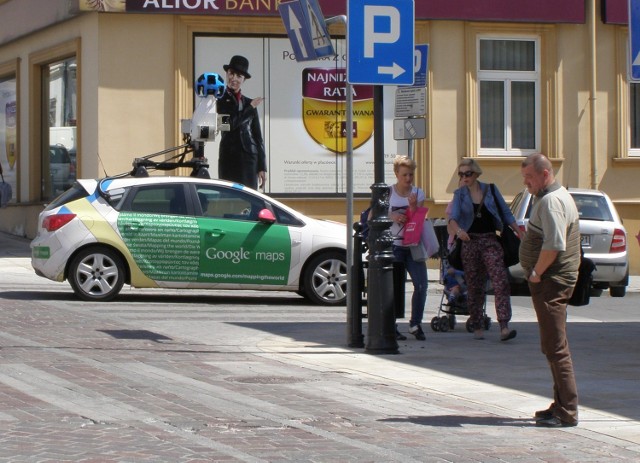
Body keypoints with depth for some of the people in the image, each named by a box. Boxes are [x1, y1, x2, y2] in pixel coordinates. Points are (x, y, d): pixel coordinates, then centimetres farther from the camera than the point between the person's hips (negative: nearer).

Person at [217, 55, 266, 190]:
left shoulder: (249, 103, 14)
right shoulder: (220, 101, 3)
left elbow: (258, 136, 13)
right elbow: (230, 124, -14)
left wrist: (262, 167, 8)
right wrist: (250, 108, -4)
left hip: (249, 159, 3)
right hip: (229, 158, -3)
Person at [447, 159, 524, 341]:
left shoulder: (490, 190, 5)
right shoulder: (460, 194, 5)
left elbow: (506, 213, 10)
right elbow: (453, 217, -10)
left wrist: (519, 233, 3)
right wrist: (458, 230, -32)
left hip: (490, 241, -1)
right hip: (470, 242, 1)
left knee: (501, 282, -15)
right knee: (474, 287, 5)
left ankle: (504, 326, -21)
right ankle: (478, 327, 15)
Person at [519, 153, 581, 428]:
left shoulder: (551, 201, -16)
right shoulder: (557, 196, 18)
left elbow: (554, 244, -28)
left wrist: (536, 273, -17)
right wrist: (537, 273, 14)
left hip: (550, 281, -11)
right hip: (553, 281, 11)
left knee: (555, 348, -9)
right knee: (554, 347, 16)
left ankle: (567, 412, -8)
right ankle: (562, 405, 22)